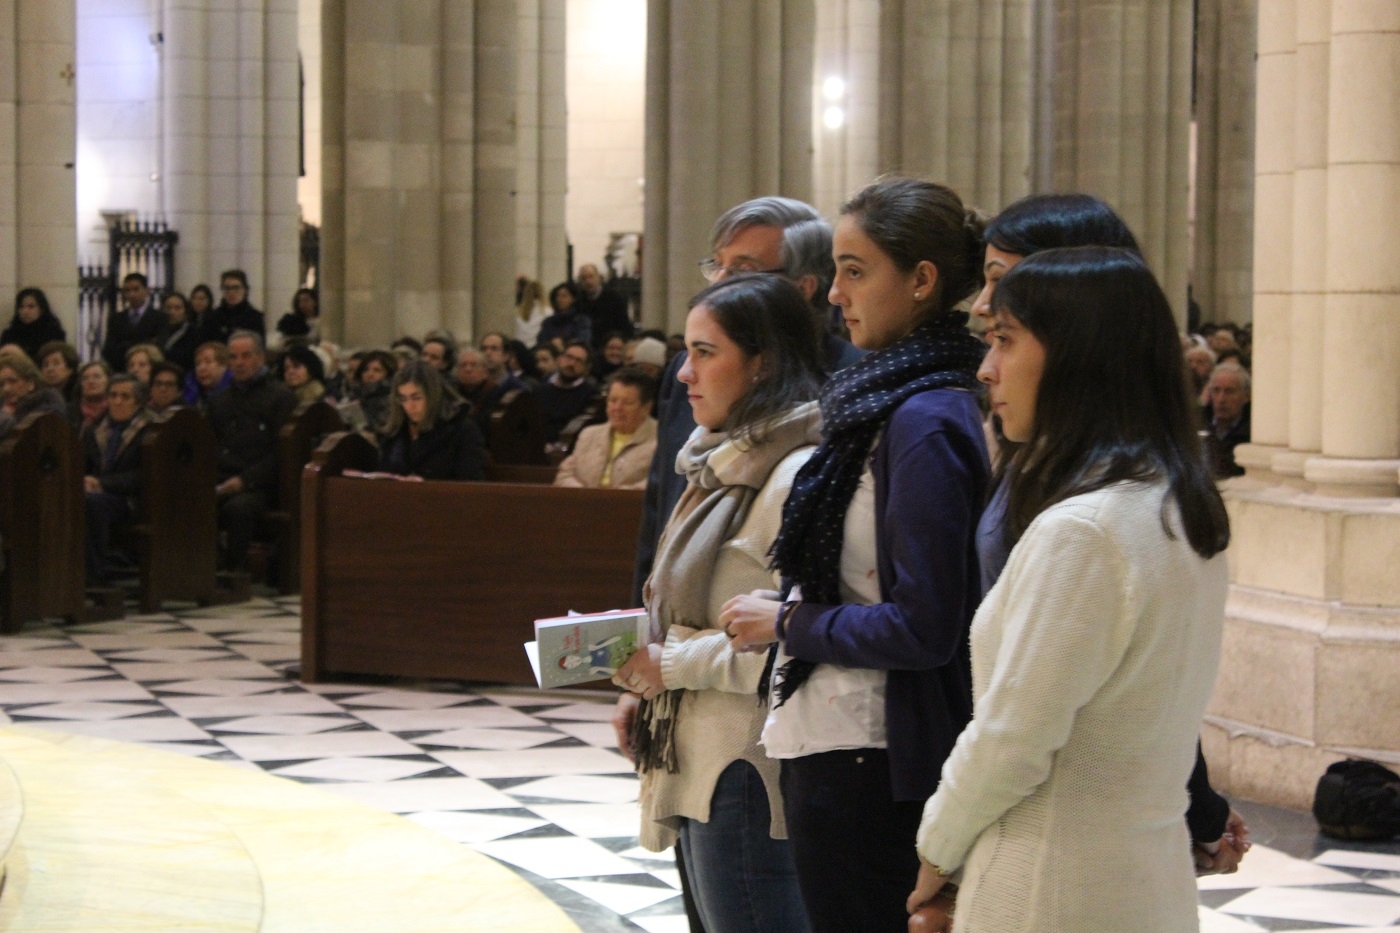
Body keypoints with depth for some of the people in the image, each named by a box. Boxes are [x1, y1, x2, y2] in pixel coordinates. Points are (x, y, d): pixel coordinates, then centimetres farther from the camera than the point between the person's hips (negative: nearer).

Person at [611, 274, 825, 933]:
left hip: (748, 773, -10)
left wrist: (674, 664, -16)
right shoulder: (726, 464, 14)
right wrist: (646, 688, 6)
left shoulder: (799, 476, -16)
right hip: (694, 767, 10)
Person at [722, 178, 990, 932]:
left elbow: (922, 629, -21)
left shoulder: (925, 421, -18)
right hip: (837, 747, 9)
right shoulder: (887, 402, 11)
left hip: (866, 766, -9)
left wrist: (790, 623, -10)